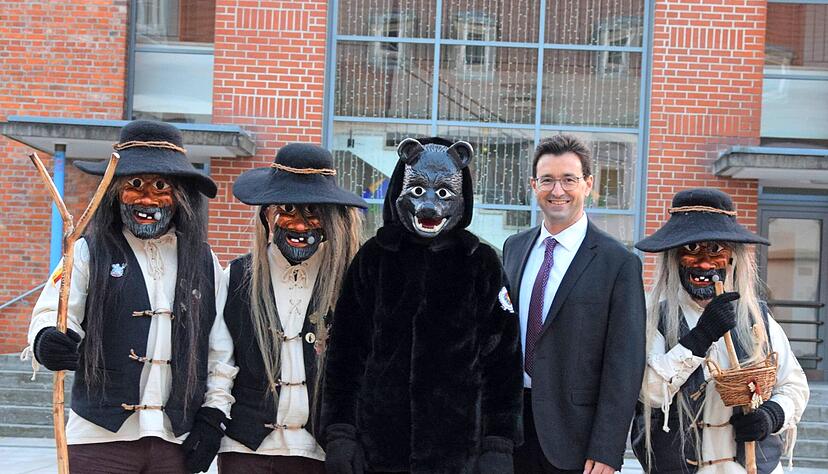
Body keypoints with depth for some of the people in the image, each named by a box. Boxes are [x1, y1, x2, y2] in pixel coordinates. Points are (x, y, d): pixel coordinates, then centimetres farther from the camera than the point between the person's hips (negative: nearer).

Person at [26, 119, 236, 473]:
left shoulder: (204, 262, 11)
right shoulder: (90, 252, 4)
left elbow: (221, 351, 13)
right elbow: (52, 314, -8)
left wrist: (213, 414, 7)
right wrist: (48, 341, -29)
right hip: (99, 436, -2)